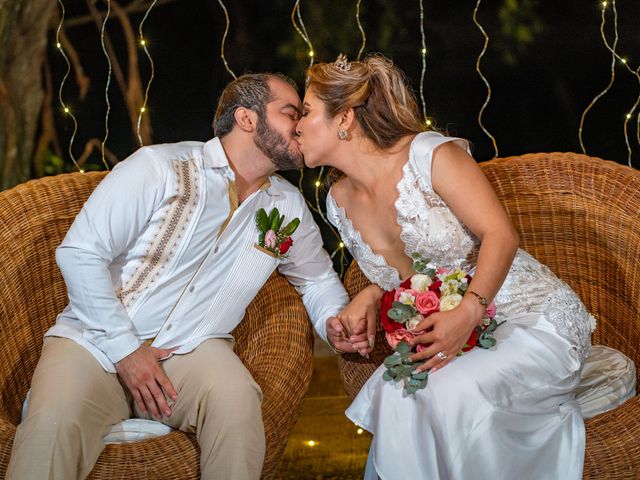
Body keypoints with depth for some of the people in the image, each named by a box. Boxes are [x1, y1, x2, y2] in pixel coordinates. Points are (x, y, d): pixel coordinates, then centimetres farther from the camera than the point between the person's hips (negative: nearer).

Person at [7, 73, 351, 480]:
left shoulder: (288, 206, 11)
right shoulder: (161, 167, -6)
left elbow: (318, 278, 28)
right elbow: (80, 252, -10)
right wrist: (125, 349, -14)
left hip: (190, 350, 3)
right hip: (96, 339, -3)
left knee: (238, 400, -32)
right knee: (54, 424, -34)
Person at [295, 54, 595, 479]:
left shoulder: (431, 154, -15)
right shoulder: (340, 202, 6)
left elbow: (501, 234, -18)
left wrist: (468, 313, -33)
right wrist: (368, 297, -5)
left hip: (537, 321, -5)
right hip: (454, 340, 5)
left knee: (450, 392, -33)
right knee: (392, 392, -26)